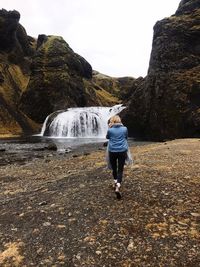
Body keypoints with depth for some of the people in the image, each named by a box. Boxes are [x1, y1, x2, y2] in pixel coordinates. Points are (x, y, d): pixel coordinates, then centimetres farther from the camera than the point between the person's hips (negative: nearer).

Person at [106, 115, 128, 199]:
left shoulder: (110, 130, -5)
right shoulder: (125, 128, 0)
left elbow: (107, 137, 15)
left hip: (112, 151, 0)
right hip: (122, 151, 0)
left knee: (114, 168, 19)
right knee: (120, 170, 3)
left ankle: (116, 183, 34)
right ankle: (117, 187, -12)